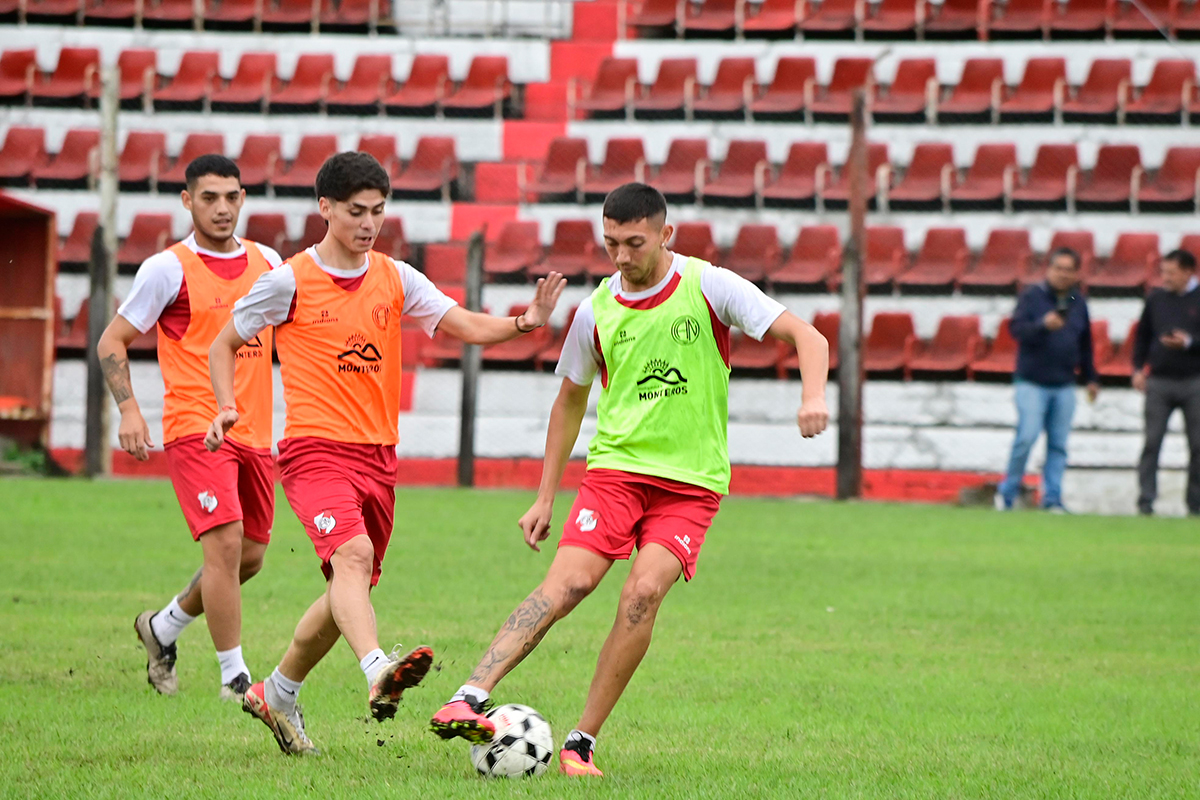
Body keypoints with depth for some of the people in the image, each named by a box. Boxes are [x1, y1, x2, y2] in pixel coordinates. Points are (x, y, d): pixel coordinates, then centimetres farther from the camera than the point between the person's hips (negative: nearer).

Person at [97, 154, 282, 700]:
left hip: (254, 431, 6)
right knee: (225, 543, -18)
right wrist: (129, 409, -14)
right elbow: (112, 342, -1)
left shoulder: (267, 262, 11)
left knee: (249, 557, 11)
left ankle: (162, 629, 34)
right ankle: (234, 676, -11)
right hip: (194, 427, -6)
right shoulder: (168, 269, -5)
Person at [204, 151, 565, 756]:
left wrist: (521, 323, -20)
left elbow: (463, 324, -1)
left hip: (378, 456, 6)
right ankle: (378, 672, -49)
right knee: (352, 554, -30)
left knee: (351, 589, 12)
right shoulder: (290, 281, -3)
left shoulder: (394, 279, 8)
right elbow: (224, 345, 8)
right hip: (315, 449, -6)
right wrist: (227, 406, -9)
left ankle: (276, 694, 31)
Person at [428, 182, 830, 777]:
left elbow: (806, 337, -4)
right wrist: (545, 497, 15)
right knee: (568, 582, -20)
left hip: (692, 478, -1)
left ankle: (581, 742, -13)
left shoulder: (709, 287, -4)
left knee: (644, 592, -21)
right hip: (615, 465, 1)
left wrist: (813, 397, -25)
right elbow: (570, 400, 19)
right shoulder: (597, 310, 5)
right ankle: (468, 700, -30)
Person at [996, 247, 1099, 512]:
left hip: (1064, 386, 5)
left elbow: (1085, 344, 20)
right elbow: (1016, 328, -14)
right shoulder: (1032, 296, -3)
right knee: (1027, 436, -13)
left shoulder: (1078, 303, 12)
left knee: (1059, 444, 3)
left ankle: (1052, 498, 7)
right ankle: (1007, 492, 1)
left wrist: (1091, 378, 20)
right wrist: (1043, 325, -30)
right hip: (1031, 382, -5)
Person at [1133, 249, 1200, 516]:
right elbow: (1142, 335, 15)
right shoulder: (1156, 299, 7)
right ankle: (1145, 501, -1)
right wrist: (1138, 368, 6)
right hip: (1158, 381, 2)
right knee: (1152, 443, -3)